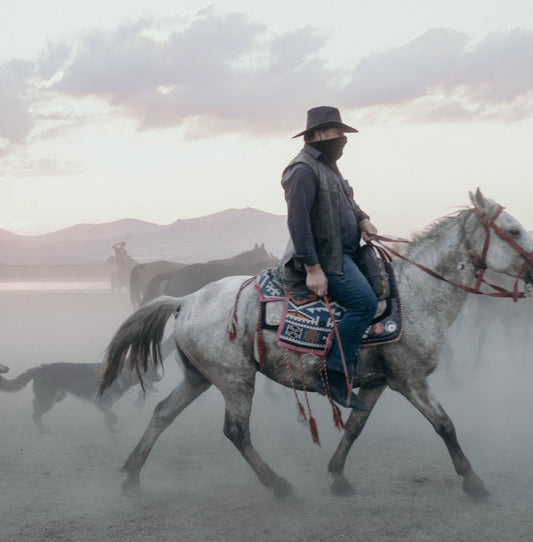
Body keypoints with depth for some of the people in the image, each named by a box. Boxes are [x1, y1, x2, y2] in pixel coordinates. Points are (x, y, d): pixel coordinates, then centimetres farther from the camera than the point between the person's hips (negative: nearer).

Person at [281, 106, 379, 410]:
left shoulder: (328, 166, 17)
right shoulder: (304, 169, -16)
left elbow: (347, 201, 31)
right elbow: (297, 222, -22)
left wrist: (363, 219, 8)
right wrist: (313, 269, -25)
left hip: (345, 251, 11)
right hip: (324, 258, -11)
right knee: (365, 302, -24)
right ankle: (334, 377, -18)